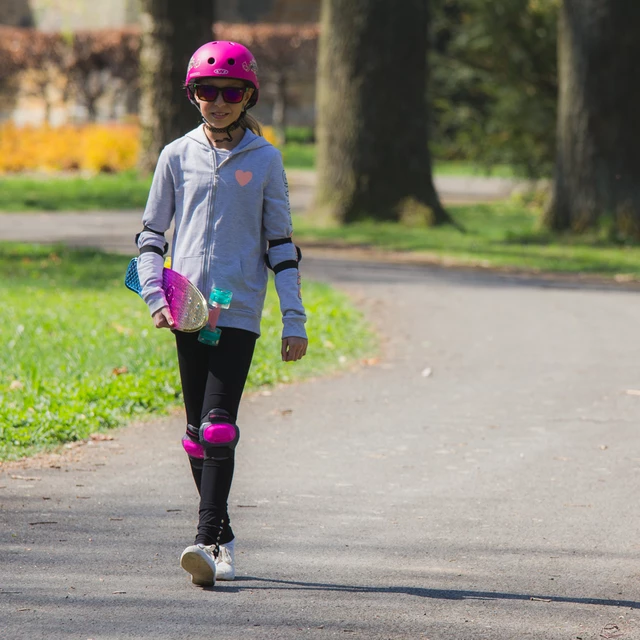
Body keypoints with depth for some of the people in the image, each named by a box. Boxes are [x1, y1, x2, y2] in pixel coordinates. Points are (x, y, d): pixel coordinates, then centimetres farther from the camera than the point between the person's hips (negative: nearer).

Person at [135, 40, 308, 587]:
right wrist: (156, 294, -2)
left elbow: (281, 242, 6)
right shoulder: (178, 156, 7)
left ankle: (208, 542, -19)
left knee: (219, 425, -15)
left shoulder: (264, 160, 3)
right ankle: (223, 539, 17)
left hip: (239, 311, -3)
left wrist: (295, 320, 3)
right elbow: (151, 232, 13)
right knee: (198, 430, 7)